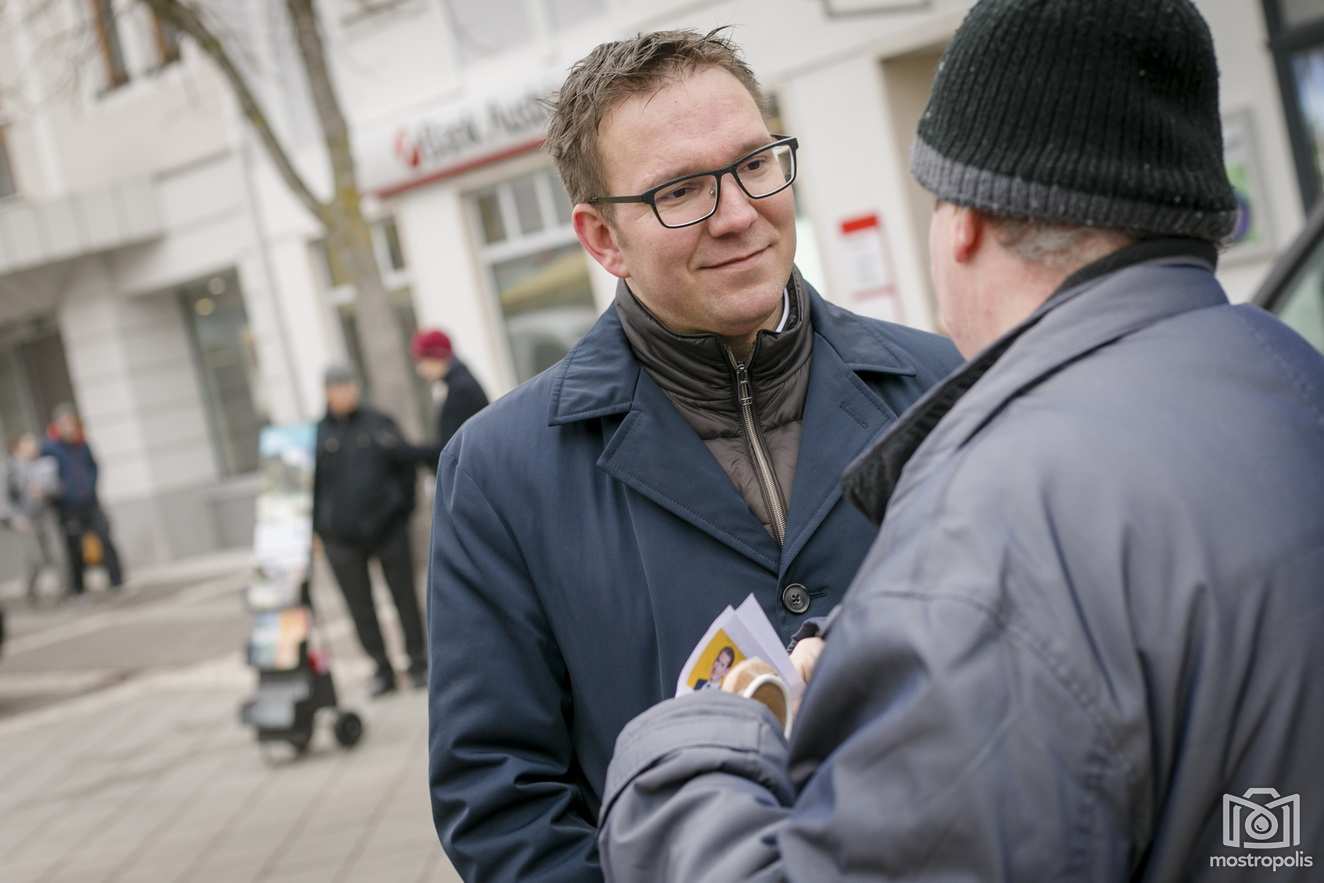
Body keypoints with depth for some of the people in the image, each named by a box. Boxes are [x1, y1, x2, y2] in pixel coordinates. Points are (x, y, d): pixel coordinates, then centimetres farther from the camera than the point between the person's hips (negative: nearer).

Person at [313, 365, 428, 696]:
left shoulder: (378, 423, 3)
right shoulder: (316, 434, 1)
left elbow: (408, 460, 8)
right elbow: (307, 483, 1)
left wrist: (403, 505, 2)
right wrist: (316, 530, -4)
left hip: (387, 528, 0)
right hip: (341, 538, 0)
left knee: (405, 596, 6)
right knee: (360, 607, 5)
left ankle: (418, 662, 18)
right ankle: (382, 669, 14)